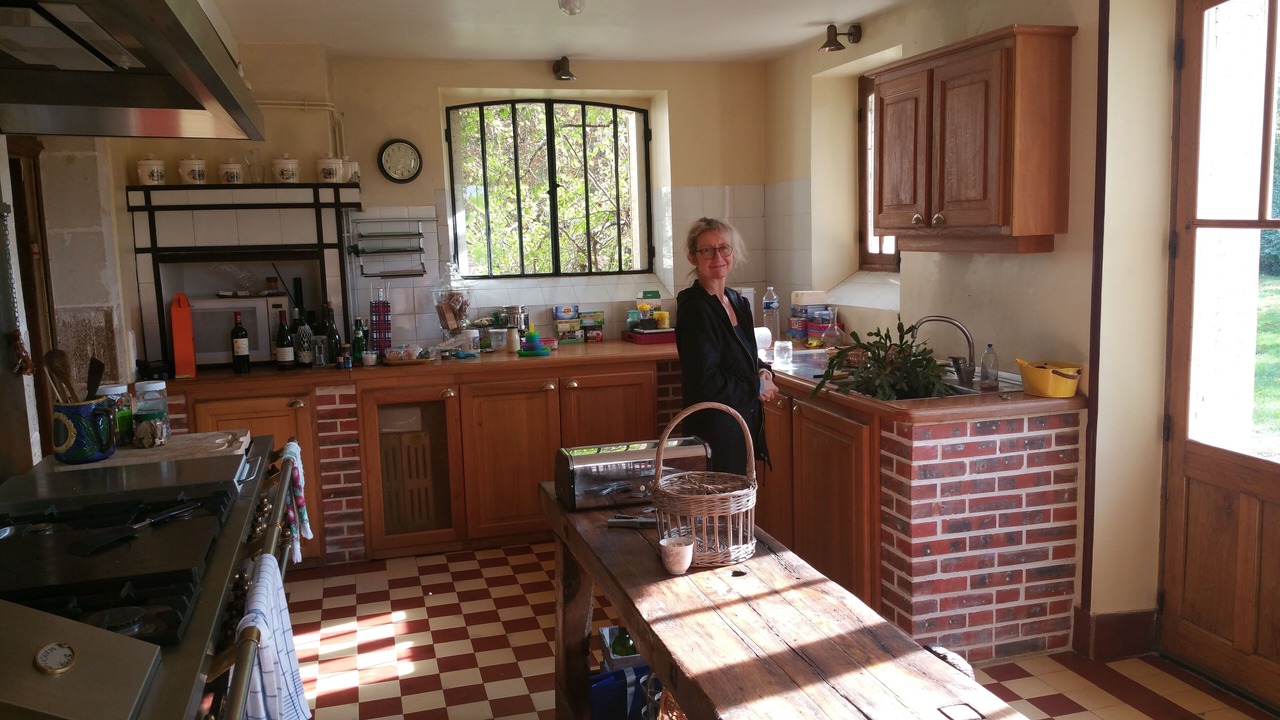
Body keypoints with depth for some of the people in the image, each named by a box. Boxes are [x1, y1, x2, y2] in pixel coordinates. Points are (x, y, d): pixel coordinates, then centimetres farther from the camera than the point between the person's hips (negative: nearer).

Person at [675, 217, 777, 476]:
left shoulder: (738, 302, 9)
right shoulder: (695, 309, -17)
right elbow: (705, 382, -22)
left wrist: (764, 372, -1)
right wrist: (757, 387, -11)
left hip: (746, 423, 9)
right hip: (715, 429, -8)